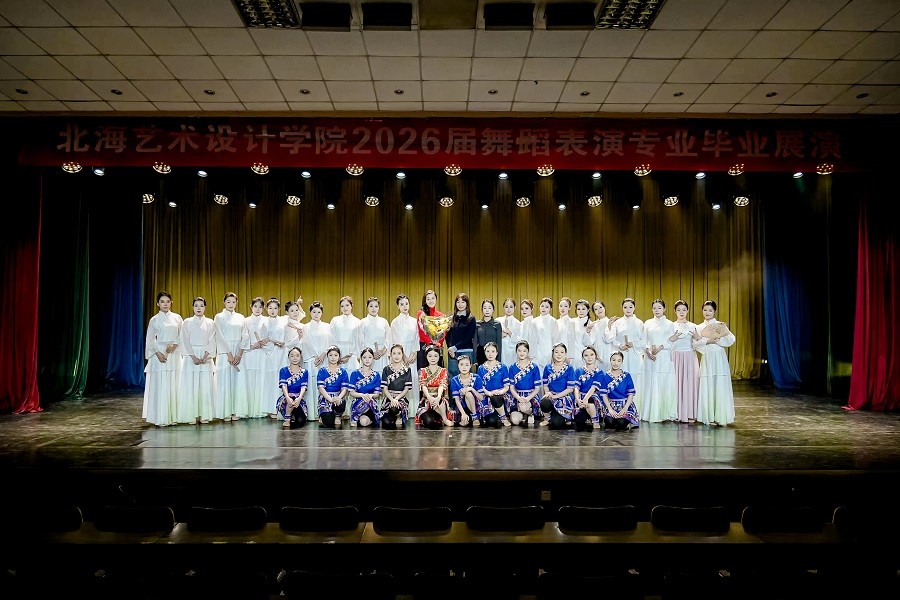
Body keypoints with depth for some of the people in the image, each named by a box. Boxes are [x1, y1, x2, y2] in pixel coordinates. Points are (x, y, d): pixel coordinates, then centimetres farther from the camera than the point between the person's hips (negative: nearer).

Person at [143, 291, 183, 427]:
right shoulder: (154, 320, 4)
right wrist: (158, 353, -10)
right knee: (160, 385, -4)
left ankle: (172, 416, 8)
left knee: (174, 385, 2)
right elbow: (150, 340, 2)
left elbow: (182, 335, 6)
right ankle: (161, 418, 0)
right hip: (160, 353, -2)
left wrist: (174, 344, -11)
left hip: (175, 354, 2)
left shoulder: (177, 318, 8)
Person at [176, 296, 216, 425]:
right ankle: (192, 415, 2)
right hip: (190, 357, 0)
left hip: (206, 357, 0)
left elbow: (212, 342, 1)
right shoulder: (187, 322, 6)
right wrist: (194, 357, -13)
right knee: (190, 385, -3)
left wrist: (204, 357, -13)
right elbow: (185, 341, -1)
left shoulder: (210, 323, 7)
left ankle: (204, 415, 4)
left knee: (205, 385, -2)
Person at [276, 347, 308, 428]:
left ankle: (293, 416, 13)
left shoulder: (304, 372, 6)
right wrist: (288, 397, -33)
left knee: (300, 421, -23)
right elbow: (284, 386, -11)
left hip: (299, 399, 1)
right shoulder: (283, 371, 2)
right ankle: (287, 419, -11)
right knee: (291, 401, -38)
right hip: (286, 398, -1)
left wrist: (299, 398, -30)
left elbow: (303, 387, -7)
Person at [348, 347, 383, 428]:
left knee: (364, 421, -35)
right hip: (358, 402, 0)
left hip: (372, 403, 0)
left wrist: (371, 396, -22)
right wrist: (362, 395, -24)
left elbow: (377, 394, 3)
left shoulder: (376, 375, 9)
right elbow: (352, 392, -3)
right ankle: (355, 418, -6)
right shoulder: (355, 374, 4)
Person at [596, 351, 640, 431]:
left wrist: (625, 408, -15)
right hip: (610, 404, 0)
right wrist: (610, 409, -16)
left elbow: (631, 394, 0)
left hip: (625, 404, 0)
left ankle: (627, 424, 7)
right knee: (609, 421, -31)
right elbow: (604, 394, -3)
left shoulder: (627, 376, 4)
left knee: (621, 423, -28)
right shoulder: (604, 376, 2)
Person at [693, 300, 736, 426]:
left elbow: (731, 339, -6)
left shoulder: (720, 325, 7)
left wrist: (718, 339, -17)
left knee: (720, 387, -3)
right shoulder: (699, 327, 11)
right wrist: (708, 341, -16)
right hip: (706, 359, 2)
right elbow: (695, 343, -4)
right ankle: (710, 417, 5)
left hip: (719, 359, -1)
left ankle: (721, 417, 4)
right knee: (707, 387, 0)